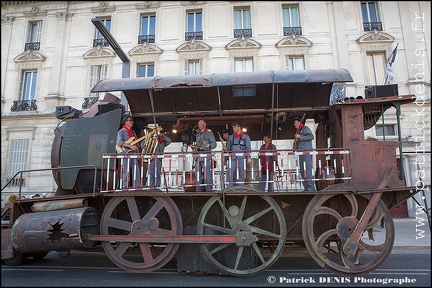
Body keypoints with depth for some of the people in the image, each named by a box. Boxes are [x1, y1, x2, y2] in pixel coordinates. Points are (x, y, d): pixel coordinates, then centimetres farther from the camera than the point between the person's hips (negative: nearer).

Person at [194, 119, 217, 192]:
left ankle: (209, 190, -6)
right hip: (198, 156, 7)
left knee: (207, 173, -10)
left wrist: (209, 146, -21)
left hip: (206, 156, -7)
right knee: (198, 174, 6)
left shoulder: (209, 133, 4)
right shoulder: (198, 134, 25)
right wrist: (195, 149, 13)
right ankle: (198, 190, 12)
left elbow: (214, 143, -2)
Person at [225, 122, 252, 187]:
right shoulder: (231, 137, 21)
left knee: (241, 174, 0)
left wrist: (249, 157, -9)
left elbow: (248, 148, 2)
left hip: (241, 158, -2)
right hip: (232, 158, 3)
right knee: (230, 174, -8)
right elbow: (228, 148, 21)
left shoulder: (246, 137, 11)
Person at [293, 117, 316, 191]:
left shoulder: (305, 128, 1)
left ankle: (311, 187, -14)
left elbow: (311, 136, -14)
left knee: (307, 170, -14)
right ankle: (306, 188, 8)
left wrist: (300, 137, -14)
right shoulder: (298, 131, 25)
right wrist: (296, 140, 13)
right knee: (302, 171, 6)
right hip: (301, 153, 9)